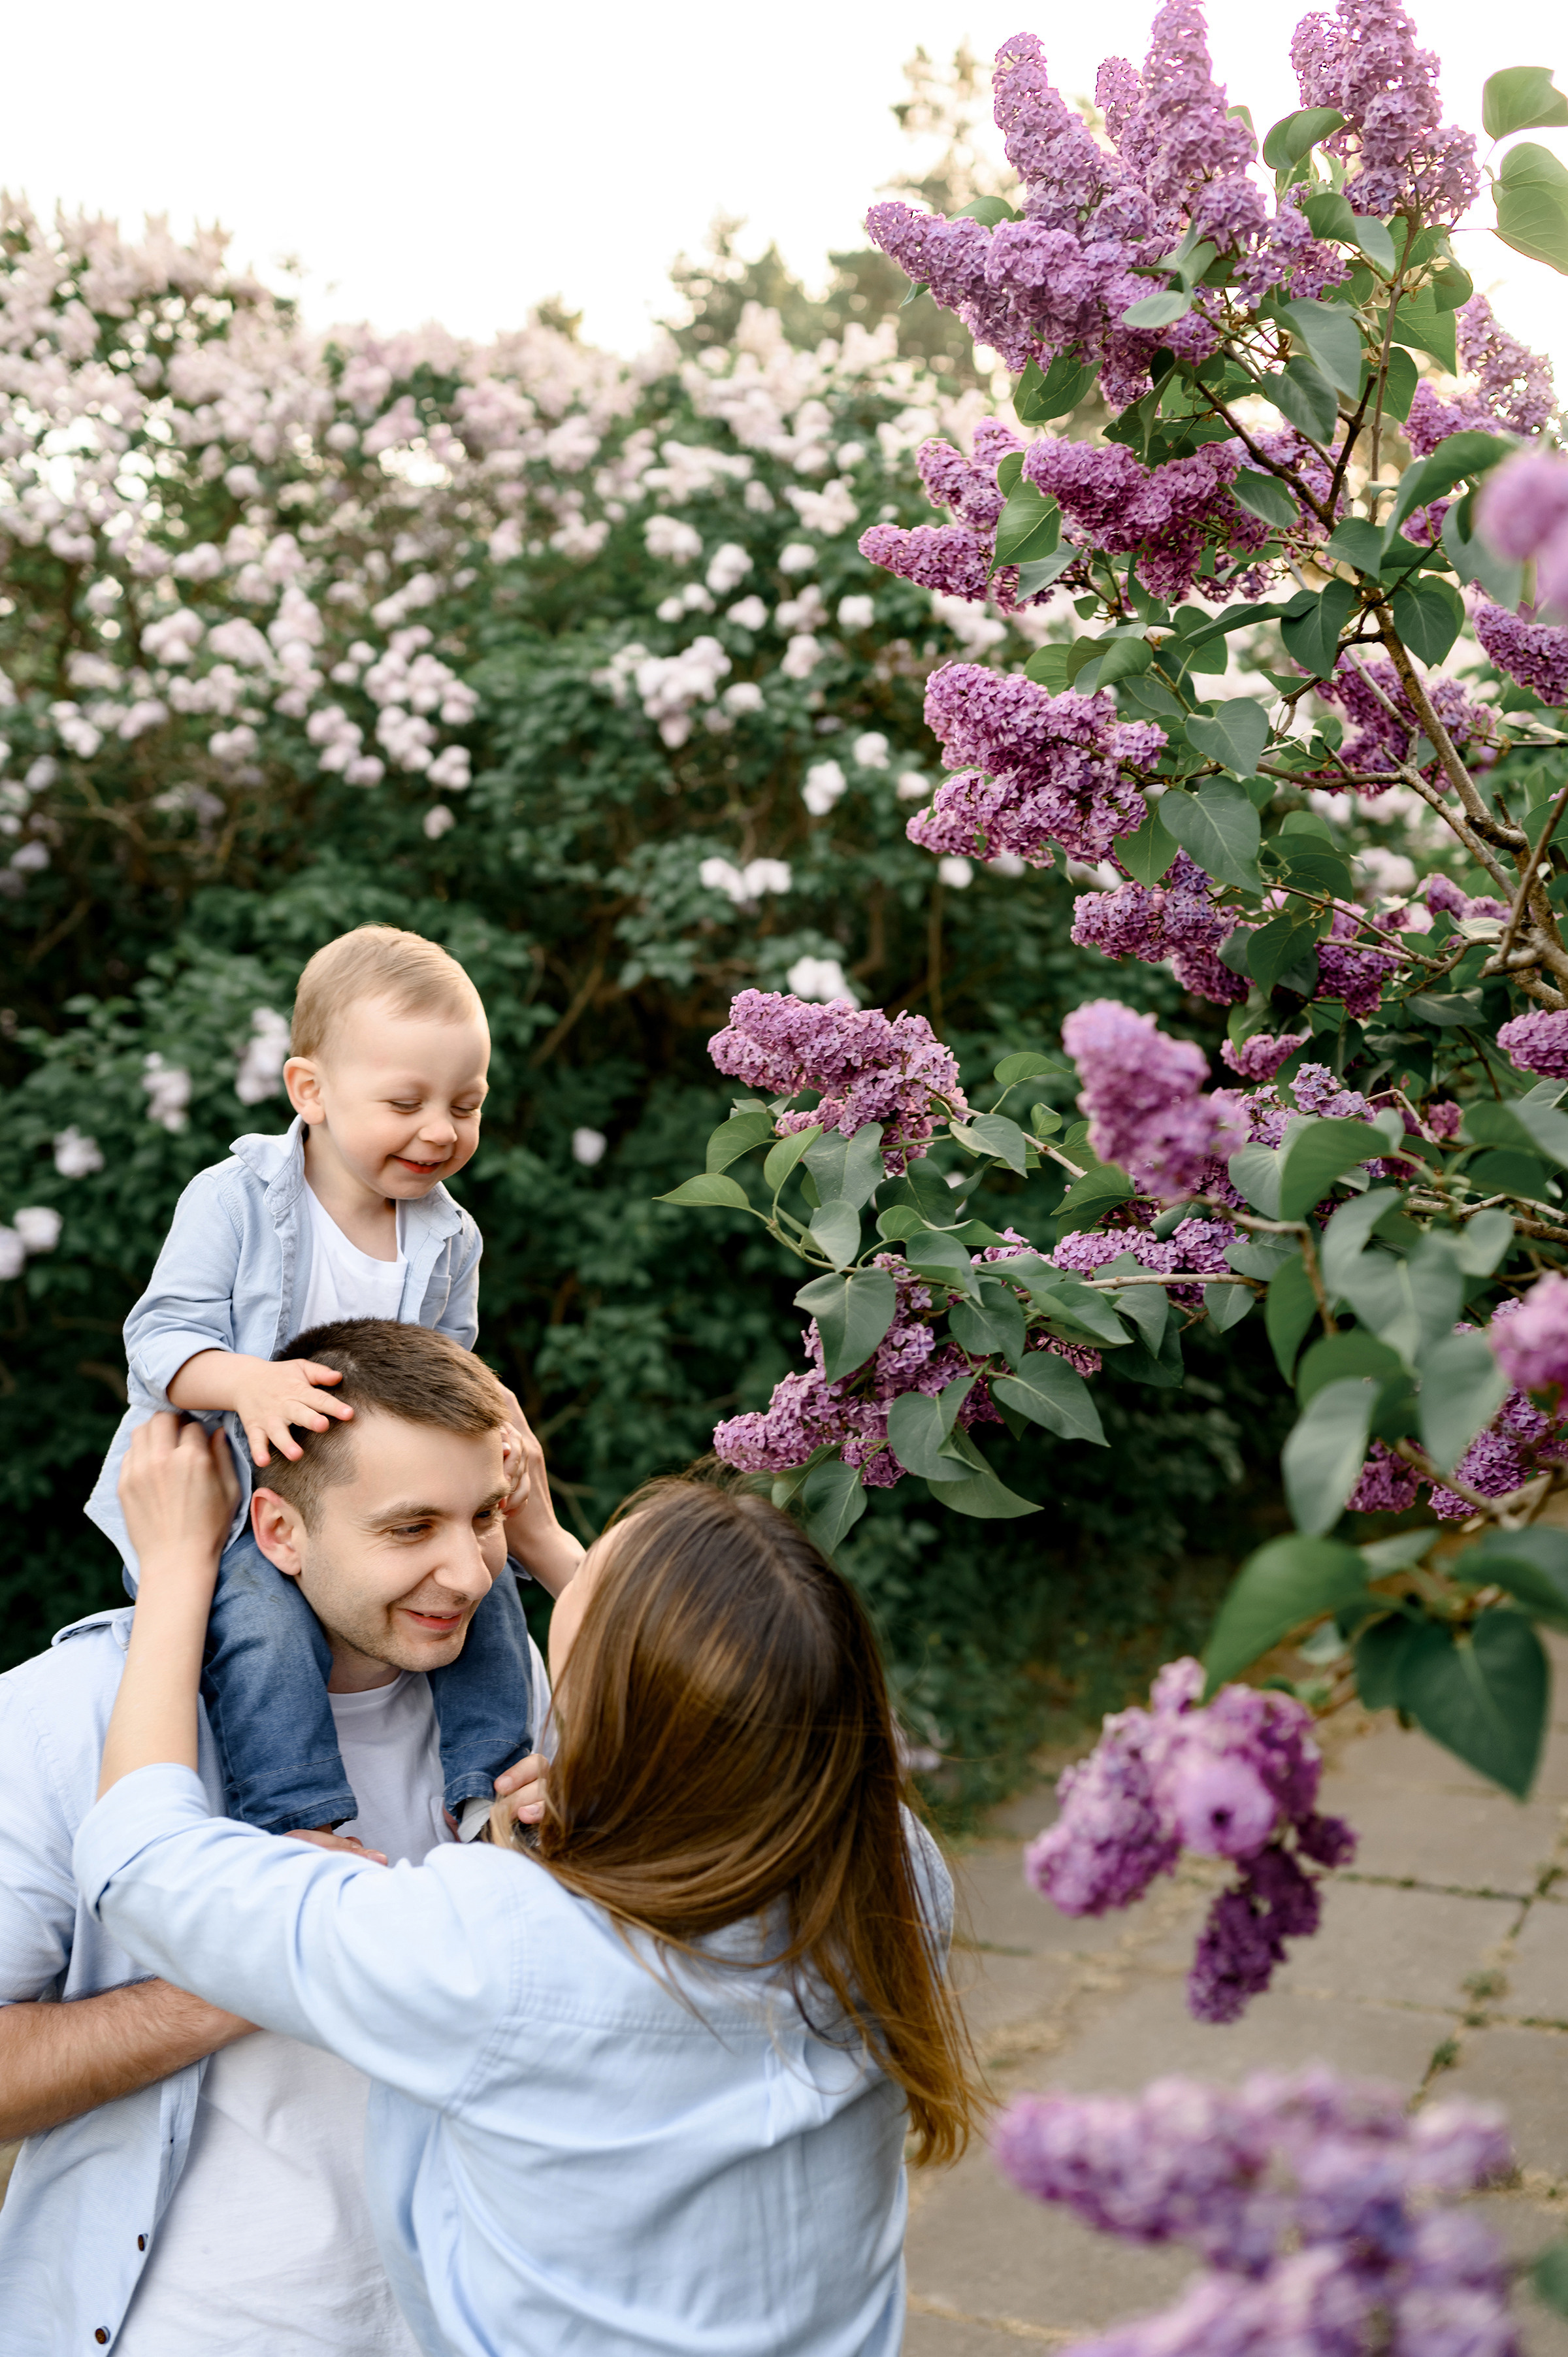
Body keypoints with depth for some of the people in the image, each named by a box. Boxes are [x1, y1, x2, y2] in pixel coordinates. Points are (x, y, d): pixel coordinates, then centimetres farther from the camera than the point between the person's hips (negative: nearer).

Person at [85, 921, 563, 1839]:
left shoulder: (450, 1239, 2)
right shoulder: (234, 1201, -13)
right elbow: (163, 1336, -18)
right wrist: (249, 1383, -38)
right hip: (215, 1496, -5)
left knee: (482, 1585, -9)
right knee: (261, 1614, -30)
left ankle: (492, 1784, 6)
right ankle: (301, 1818, -22)